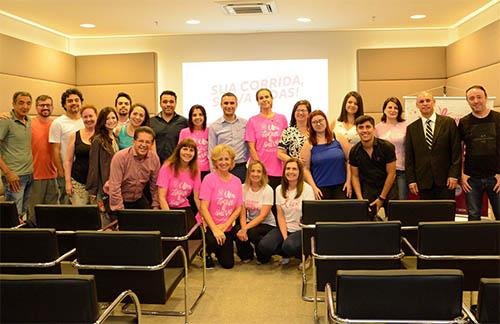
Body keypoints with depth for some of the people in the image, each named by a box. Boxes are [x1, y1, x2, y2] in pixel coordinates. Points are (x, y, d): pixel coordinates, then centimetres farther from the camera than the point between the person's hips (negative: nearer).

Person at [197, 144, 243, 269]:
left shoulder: (236, 181, 0)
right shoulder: (209, 179, -14)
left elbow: (238, 209, 2)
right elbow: (203, 208, -18)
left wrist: (225, 225, -13)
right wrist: (215, 229, -26)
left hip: (226, 227, 5)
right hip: (208, 224, -4)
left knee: (228, 264, 4)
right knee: (215, 242, -36)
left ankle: (217, 251, 37)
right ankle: (207, 253, 0)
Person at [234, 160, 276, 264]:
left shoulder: (267, 190, -13)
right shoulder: (244, 188, -2)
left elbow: (263, 215, -19)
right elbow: (242, 213, -6)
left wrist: (246, 228, -29)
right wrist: (243, 228, -26)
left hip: (267, 224, -3)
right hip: (250, 222, 3)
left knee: (251, 232, -33)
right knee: (236, 230, -27)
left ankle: (264, 256, -1)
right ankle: (247, 255, 4)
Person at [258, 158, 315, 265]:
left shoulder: (307, 189, -7)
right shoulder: (279, 189, 5)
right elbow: (280, 216, 2)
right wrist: (285, 237, -12)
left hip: (301, 230, -4)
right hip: (284, 228, 4)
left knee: (289, 246, -34)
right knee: (264, 246, -22)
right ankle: (287, 254, 8)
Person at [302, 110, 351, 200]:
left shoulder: (339, 139, 6)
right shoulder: (308, 145, 3)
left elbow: (349, 161, 5)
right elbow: (305, 168, 0)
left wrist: (348, 181, -1)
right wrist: (314, 187, -8)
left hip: (341, 186, 1)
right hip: (321, 189, -1)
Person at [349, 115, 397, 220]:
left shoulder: (387, 147, -10)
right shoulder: (354, 151, -2)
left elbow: (391, 174, -7)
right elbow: (355, 176, 4)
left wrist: (381, 198, -7)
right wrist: (360, 199, -6)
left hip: (388, 189, -1)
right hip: (368, 190, 1)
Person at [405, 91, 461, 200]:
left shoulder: (449, 122, 3)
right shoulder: (411, 128, 8)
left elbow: (456, 151, 1)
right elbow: (409, 157, 7)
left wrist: (454, 175, -6)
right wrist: (411, 180, 1)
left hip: (445, 180, -1)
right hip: (423, 182, 1)